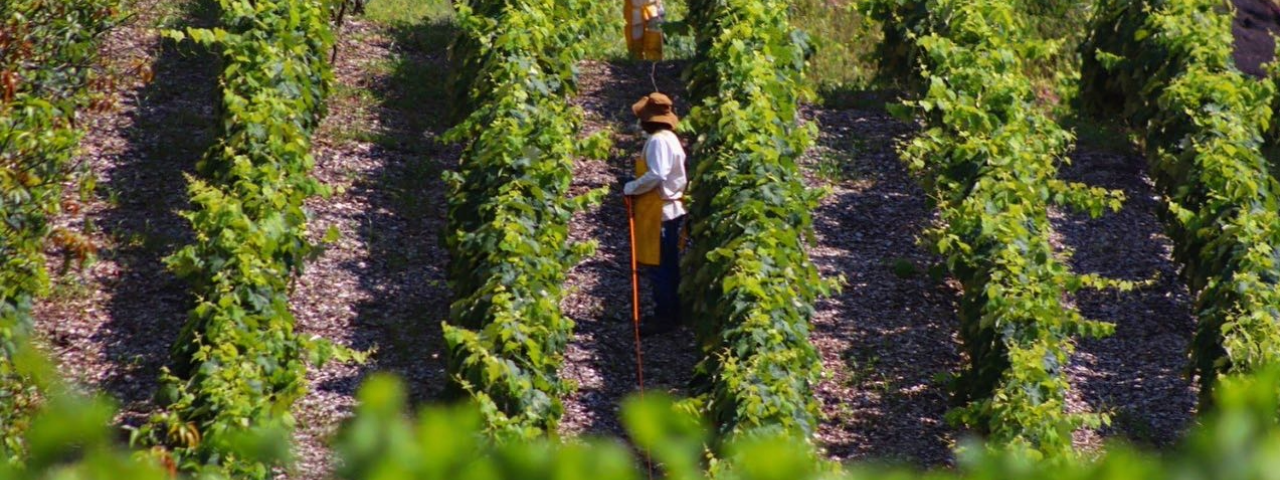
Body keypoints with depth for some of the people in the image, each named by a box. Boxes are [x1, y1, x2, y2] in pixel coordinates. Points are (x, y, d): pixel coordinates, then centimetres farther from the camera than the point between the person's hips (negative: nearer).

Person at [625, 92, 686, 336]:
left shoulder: (658, 141, -17)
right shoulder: (669, 138, 15)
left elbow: (656, 175, -27)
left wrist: (631, 188, -15)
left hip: (660, 213, -11)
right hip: (671, 209, 11)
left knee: (659, 267, -6)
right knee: (669, 267, 15)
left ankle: (664, 318, -3)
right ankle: (671, 314, 20)